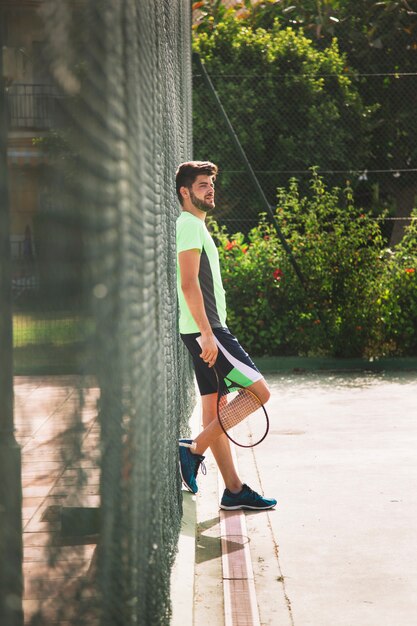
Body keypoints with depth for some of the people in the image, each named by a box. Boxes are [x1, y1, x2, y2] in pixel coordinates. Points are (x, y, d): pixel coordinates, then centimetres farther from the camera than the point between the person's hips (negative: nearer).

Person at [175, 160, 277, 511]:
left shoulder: (195, 227, 22)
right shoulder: (190, 226, -10)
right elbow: (189, 284, -19)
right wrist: (207, 333, -24)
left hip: (207, 329, 10)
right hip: (205, 328, -10)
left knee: (216, 409, 8)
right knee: (258, 391, -11)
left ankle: (234, 490, 10)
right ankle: (195, 449, -10)